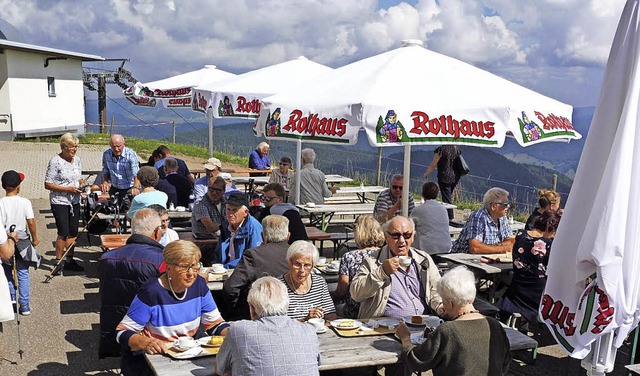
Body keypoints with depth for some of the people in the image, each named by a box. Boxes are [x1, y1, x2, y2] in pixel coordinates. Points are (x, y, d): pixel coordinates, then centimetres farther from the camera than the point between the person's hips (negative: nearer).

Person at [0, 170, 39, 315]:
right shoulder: (25, 202, -10)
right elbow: (31, 222, -11)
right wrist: (35, 238, 2)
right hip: (22, 242, 0)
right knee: (23, 274, 9)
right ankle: (25, 306, 13)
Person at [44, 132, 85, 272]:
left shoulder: (77, 160, 7)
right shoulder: (55, 161, -12)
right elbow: (47, 184, -13)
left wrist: (81, 184, -2)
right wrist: (68, 189, -20)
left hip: (75, 202, 6)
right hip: (59, 202, -6)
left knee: (73, 233, 10)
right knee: (63, 233, -5)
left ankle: (69, 260, 22)